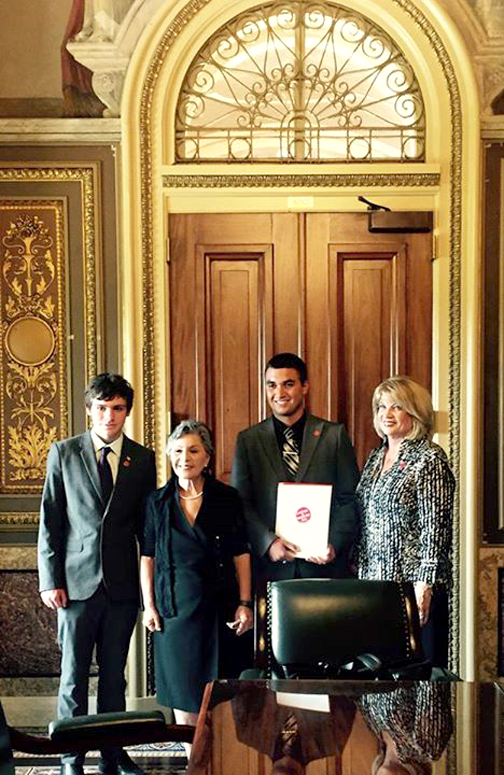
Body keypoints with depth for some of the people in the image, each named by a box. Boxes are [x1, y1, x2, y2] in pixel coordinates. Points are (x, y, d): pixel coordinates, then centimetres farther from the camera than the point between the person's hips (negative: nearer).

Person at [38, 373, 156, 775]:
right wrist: (50, 580, -5)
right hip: (77, 581, -2)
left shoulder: (143, 459, 6)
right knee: (74, 676, 3)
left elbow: (147, 524, 10)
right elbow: (50, 521, 1)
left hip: (123, 584, 2)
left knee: (114, 674, 11)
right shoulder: (64, 453, 2)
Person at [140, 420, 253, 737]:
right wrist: (149, 605, 0)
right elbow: (148, 557, 6)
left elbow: (241, 555, 1)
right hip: (174, 606, 1)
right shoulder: (158, 501, 4)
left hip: (217, 604, -1)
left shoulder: (227, 498, 0)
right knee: (182, 684, 6)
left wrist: (245, 603, -4)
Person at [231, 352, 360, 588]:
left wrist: (335, 544, -10)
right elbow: (240, 504, 3)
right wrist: (268, 542, -12)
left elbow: (350, 499, 4)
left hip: (324, 565, 0)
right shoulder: (248, 440, 8)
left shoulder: (334, 435, 6)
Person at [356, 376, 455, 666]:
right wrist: (361, 574, 13)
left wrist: (424, 585, -18)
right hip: (374, 579, 7)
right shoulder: (376, 457, 14)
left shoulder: (430, 458, -9)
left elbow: (435, 527, -14)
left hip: (414, 583, -7)